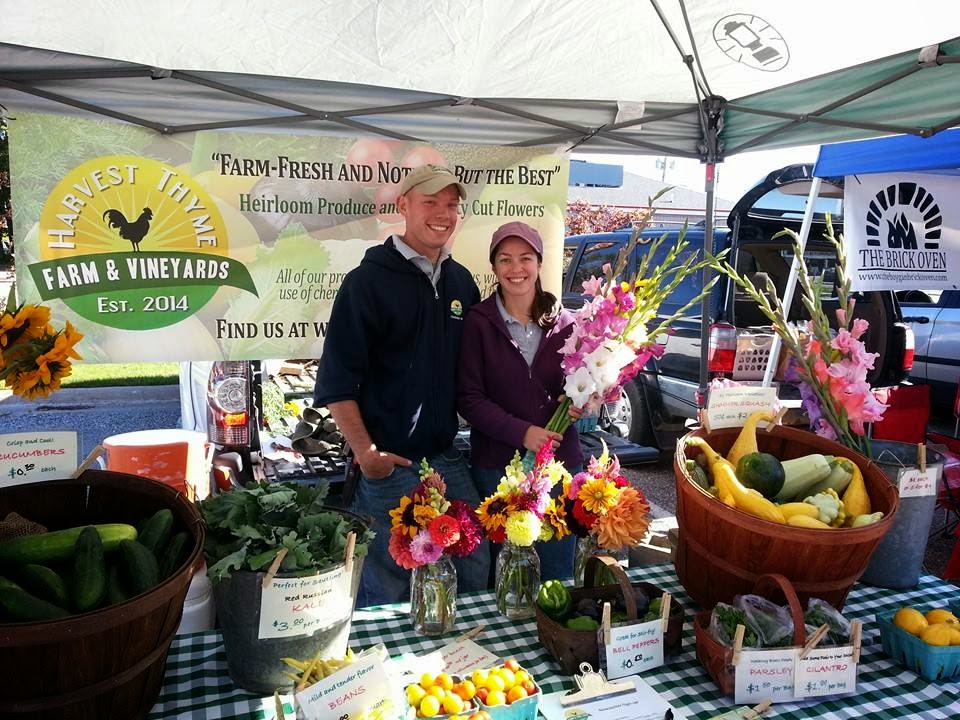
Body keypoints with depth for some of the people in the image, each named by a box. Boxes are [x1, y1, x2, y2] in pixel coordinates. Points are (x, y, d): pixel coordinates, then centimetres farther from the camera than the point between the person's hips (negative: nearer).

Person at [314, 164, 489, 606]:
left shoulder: (461, 281, 10)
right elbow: (336, 378, -11)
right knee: (388, 587, 5)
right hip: (388, 464, -5)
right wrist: (365, 451, -17)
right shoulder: (369, 280, -8)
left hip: (447, 458, 6)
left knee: (475, 569, 13)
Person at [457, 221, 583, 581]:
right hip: (496, 466, -2)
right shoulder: (479, 322, -5)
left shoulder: (563, 322, 0)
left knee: (557, 575, 14)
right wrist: (521, 432, -17)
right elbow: (468, 399, -6)